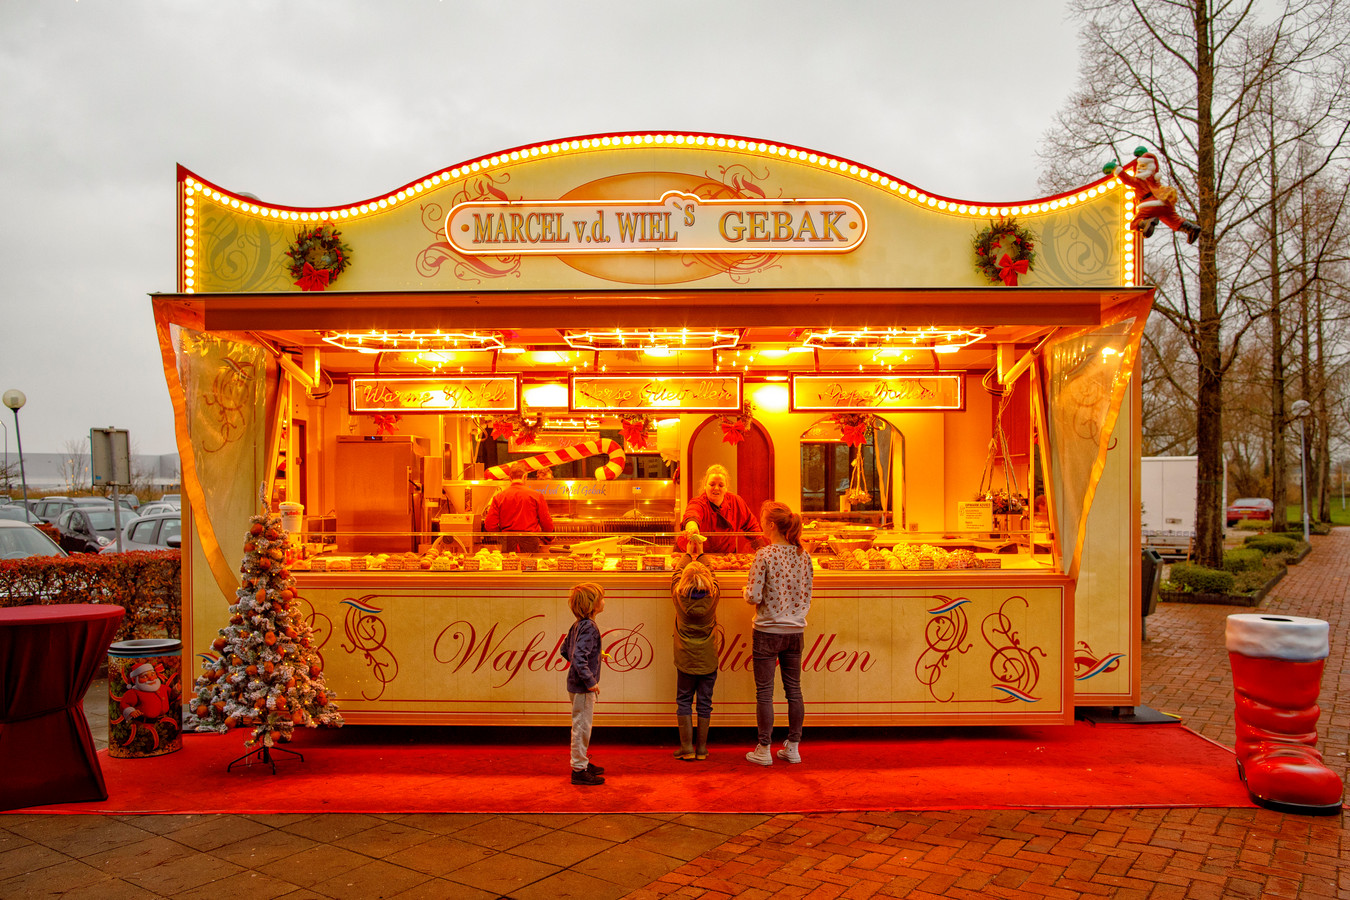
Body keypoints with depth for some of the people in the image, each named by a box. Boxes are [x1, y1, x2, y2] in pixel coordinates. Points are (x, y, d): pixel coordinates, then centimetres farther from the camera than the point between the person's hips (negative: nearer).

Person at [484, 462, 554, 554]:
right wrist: (548, 539, 19)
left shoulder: (499, 497, 1)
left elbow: (489, 526, -1)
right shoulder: (536, 496, -2)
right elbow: (547, 524, 0)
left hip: (508, 544, 1)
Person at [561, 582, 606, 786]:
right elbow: (578, 657, -30)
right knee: (582, 726, -1)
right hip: (582, 687, -10)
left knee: (582, 725, 20)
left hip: (577, 684, 10)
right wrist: (590, 681, -24)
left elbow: (565, 650, 18)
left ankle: (583, 763, 33)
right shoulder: (589, 627, -21)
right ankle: (579, 770, 7)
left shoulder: (577, 625, 8)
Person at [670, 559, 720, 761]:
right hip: (708, 659, 1)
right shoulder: (713, 596, -10)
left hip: (685, 659, -1)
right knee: (705, 702, 8)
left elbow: (677, 573, 8)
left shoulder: (679, 596, -11)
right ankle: (701, 747, 14)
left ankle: (687, 747, 7)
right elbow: (711, 574, 9)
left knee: (684, 701, 9)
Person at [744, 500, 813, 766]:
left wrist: (748, 589, 4)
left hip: (768, 631, -5)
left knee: (764, 692, 4)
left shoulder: (764, 555, -15)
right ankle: (793, 748, 20)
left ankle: (764, 750, 11)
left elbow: (754, 597, -16)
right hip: (796, 630, 5)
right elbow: (807, 594, 9)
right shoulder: (803, 555, 2)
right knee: (794, 689, 13)